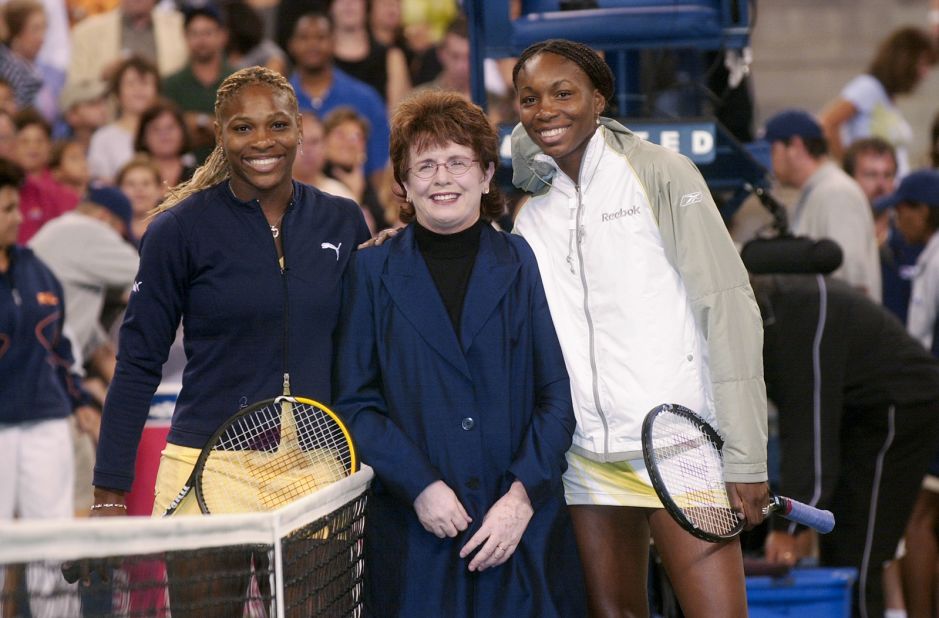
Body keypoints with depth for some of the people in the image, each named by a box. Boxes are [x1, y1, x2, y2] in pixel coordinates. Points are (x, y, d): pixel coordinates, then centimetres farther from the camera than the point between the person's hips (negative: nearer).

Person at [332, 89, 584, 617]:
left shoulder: (524, 263, 7)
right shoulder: (373, 271, 7)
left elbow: (558, 396, 2)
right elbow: (356, 403, 2)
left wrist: (524, 494, -11)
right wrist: (419, 486, -11)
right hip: (416, 534, 0)